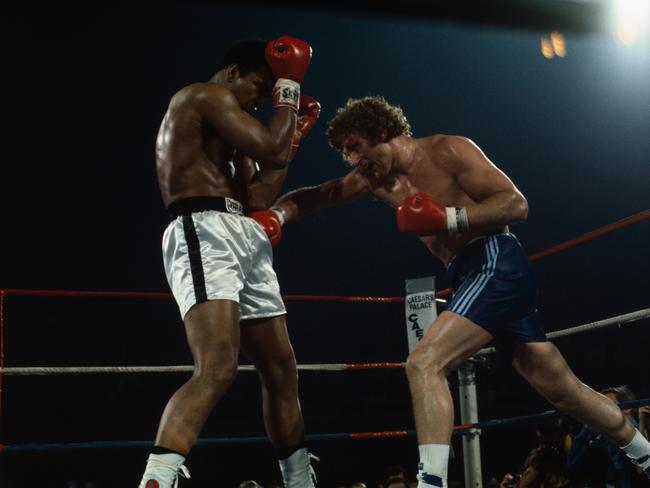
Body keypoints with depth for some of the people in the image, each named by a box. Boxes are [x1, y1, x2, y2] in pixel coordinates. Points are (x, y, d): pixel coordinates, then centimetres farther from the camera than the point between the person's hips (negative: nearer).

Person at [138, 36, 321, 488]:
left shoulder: (223, 128, 30)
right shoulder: (208, 95, 0)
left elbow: (256, 197, 23)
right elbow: (269, 149, -12)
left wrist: (294, 134, 25)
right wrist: (289, 90, 4)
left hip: (243, 241, 10)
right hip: (205, 234, -10)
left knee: (282, 371, 14)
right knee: (217, 371, -28)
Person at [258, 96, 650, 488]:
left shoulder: (447, 150, -7)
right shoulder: (374, 179, 14)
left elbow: (516, 204, -13)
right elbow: (314, 197, 16)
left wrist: (447, 218, -22)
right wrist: (278, 214, -4)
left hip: (497, 265, -9)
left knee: (424, 363, -23)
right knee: (564, 390, 16)